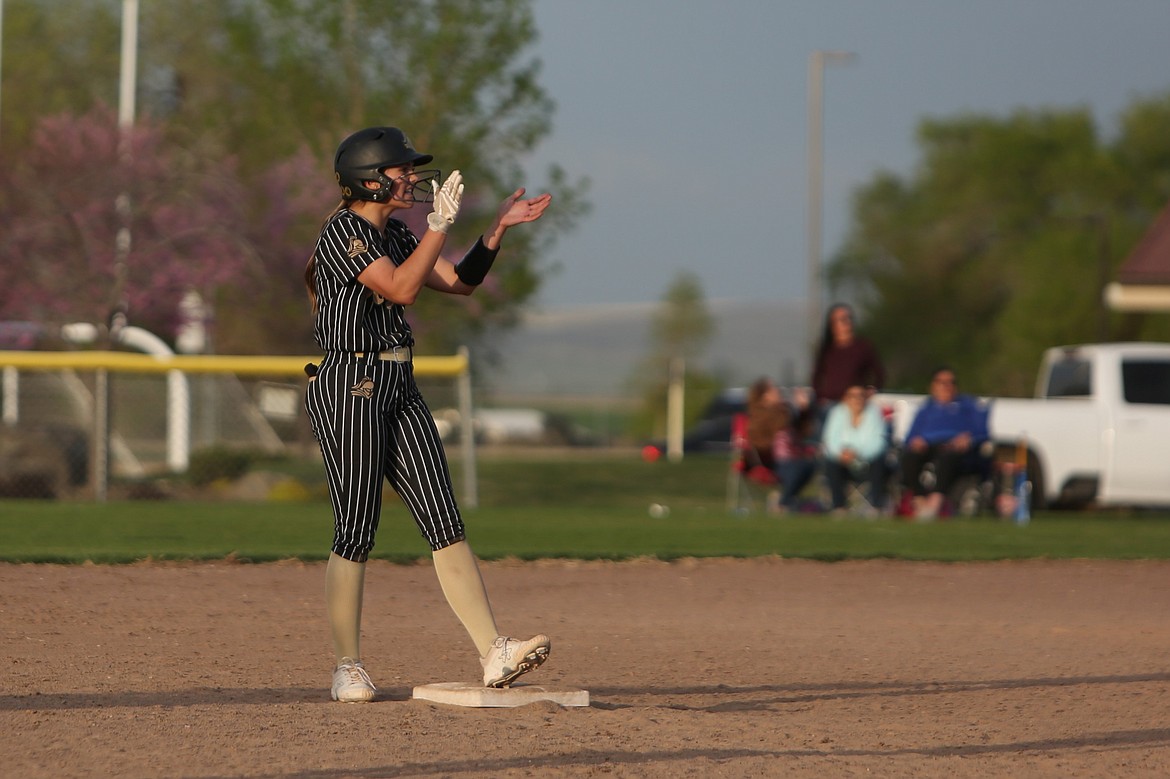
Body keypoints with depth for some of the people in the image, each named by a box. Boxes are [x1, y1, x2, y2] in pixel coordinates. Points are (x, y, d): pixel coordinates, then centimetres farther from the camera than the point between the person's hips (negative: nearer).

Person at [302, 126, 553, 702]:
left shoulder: (393, 234, 16)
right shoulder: (343, 233, -11)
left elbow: (459, 282, 18)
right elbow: (401, 289, -23)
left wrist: (499, 228, 8)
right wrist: (441, 223, -22)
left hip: (398, 389, 9)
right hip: (349, 388, -9)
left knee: (445, 523, -2)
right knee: (356, 531, -5)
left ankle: (494, 654, -9)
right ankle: (347, 668, 5)